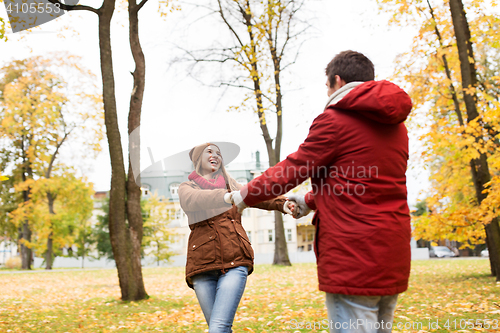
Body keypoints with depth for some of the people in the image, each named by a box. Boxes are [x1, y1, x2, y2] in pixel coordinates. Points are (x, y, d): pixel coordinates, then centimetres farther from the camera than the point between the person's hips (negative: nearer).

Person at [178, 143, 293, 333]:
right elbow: (196, 200, -14)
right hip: (203, 263, 0)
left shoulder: (229, 184, 19)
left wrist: (281, 203, -22)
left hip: (234, 262, 0)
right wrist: (227, 197, -35)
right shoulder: (186, 188, 11)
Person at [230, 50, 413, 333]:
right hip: (393, 256, 8)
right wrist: (310, 201, 29)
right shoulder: (395, 124, 16)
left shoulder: (335, 119, -8)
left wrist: (243, 197, 10)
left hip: (353, 253, -8)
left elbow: (293, 170, -5)